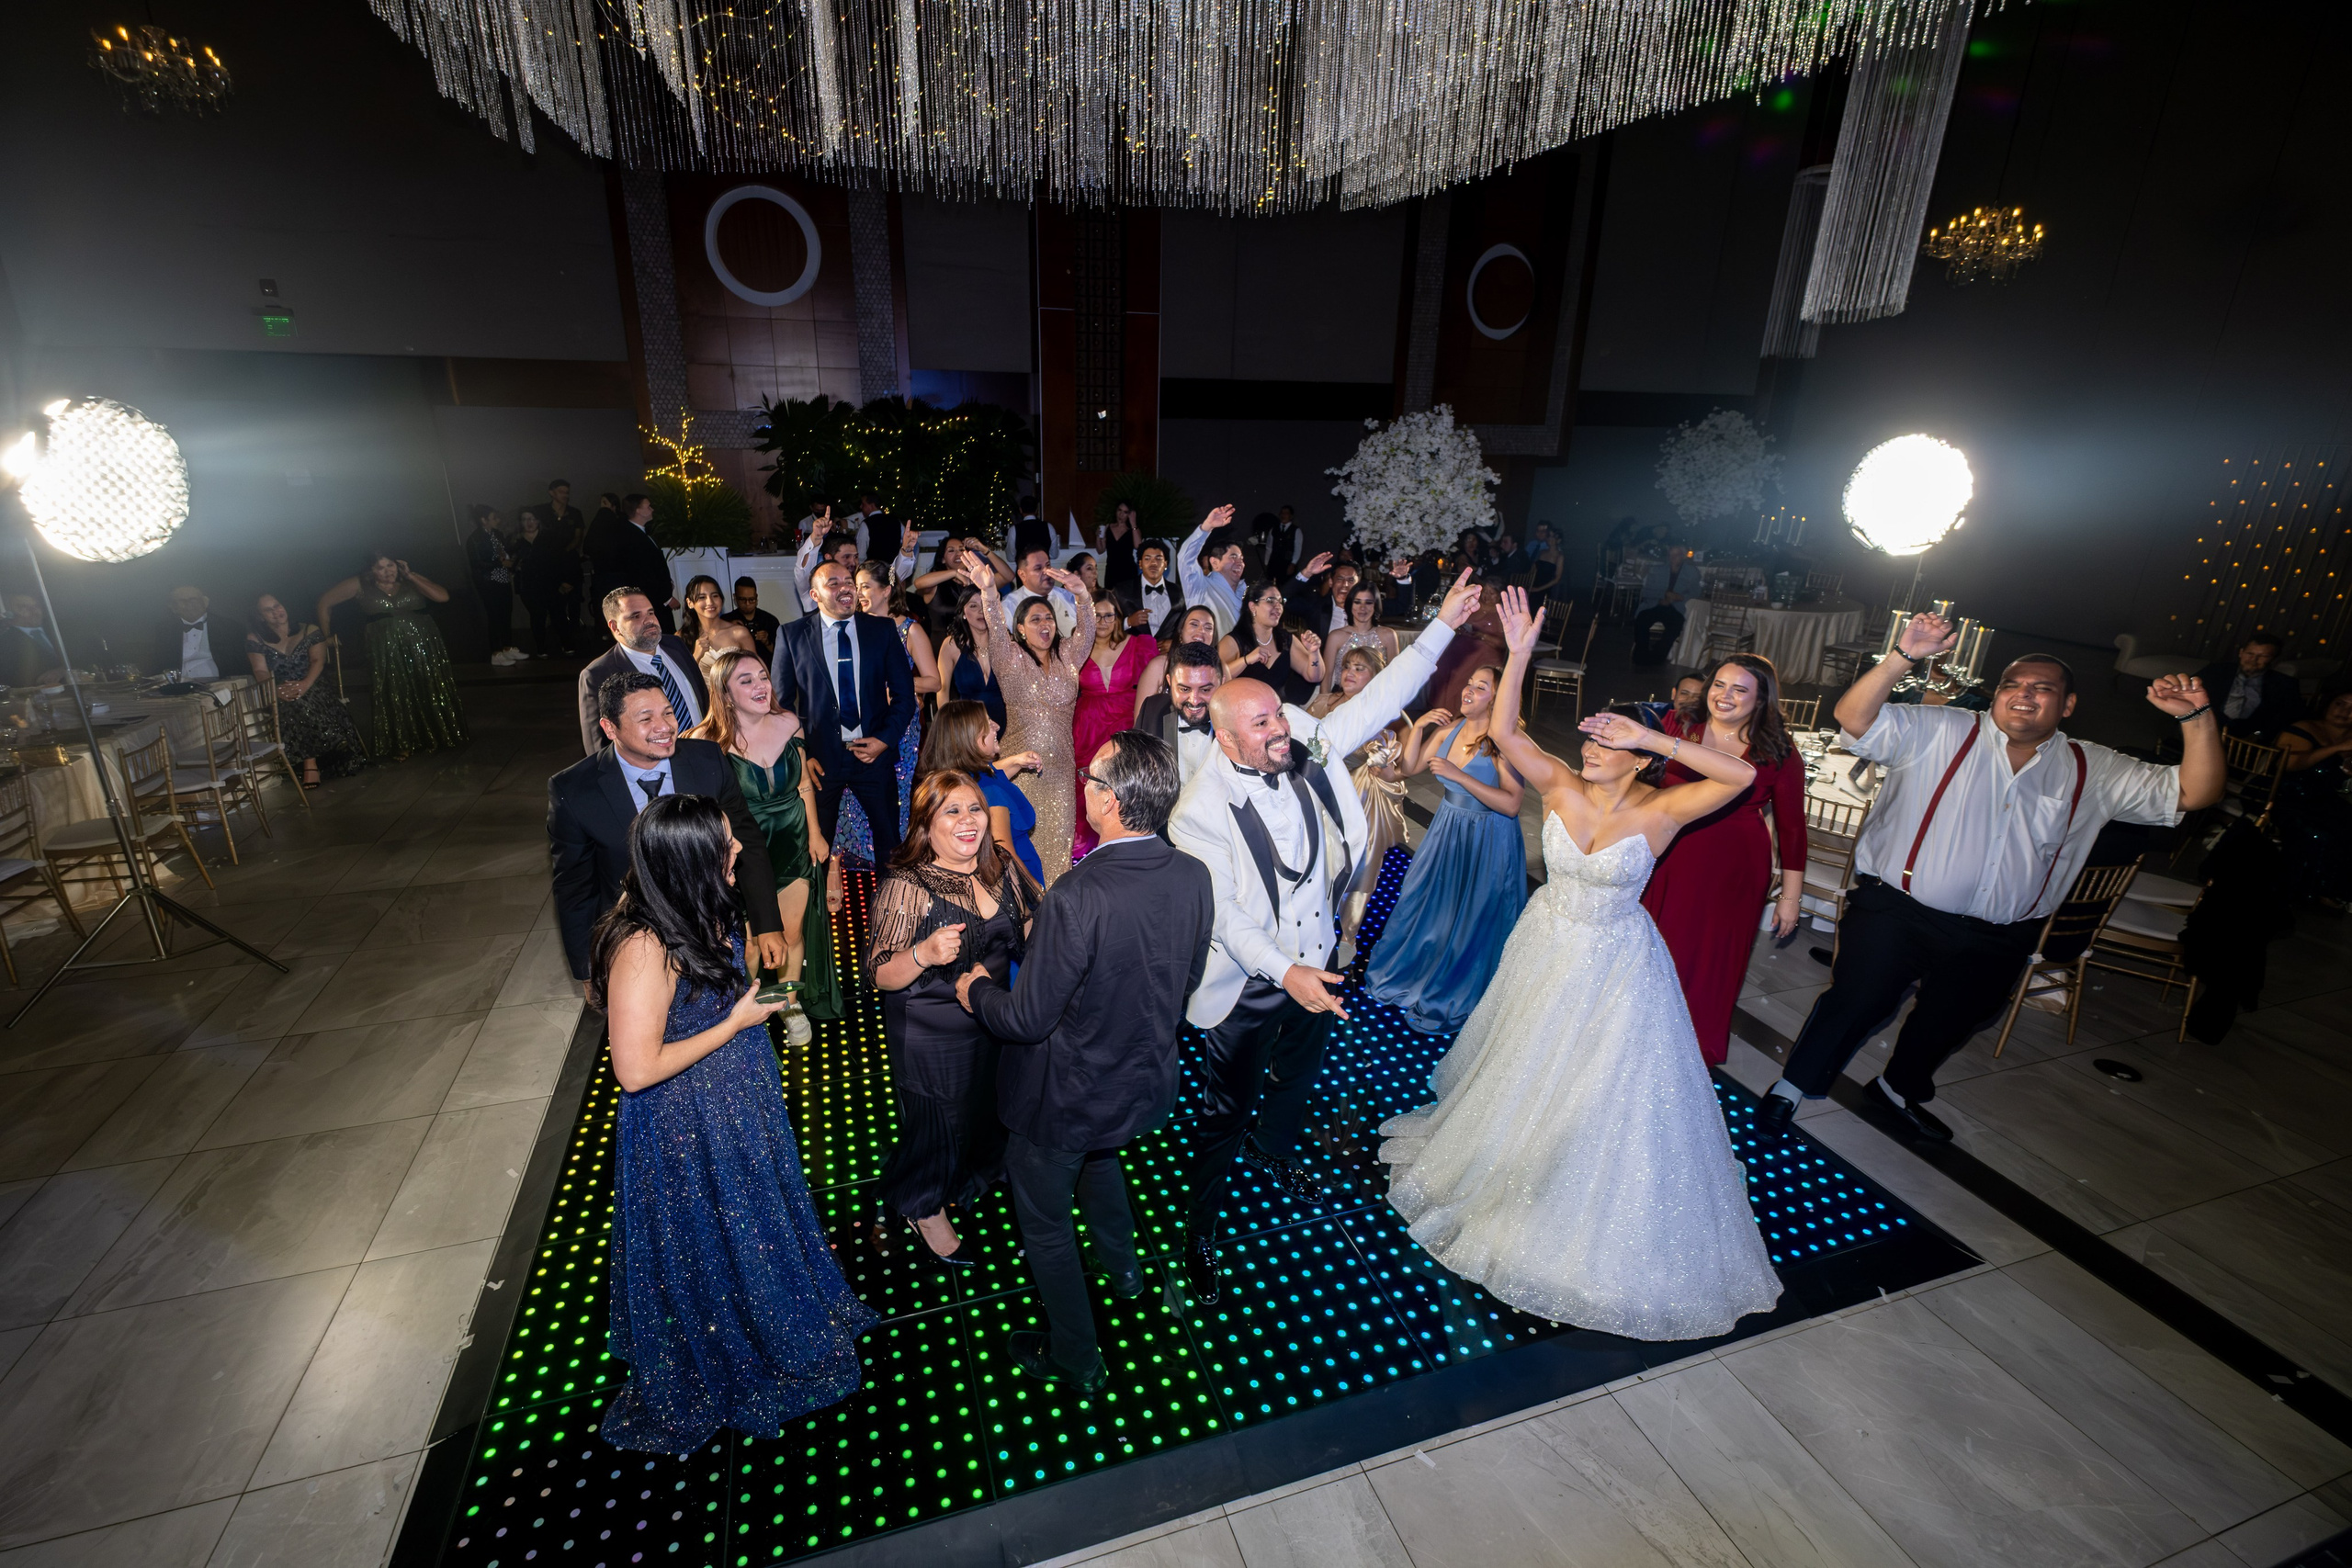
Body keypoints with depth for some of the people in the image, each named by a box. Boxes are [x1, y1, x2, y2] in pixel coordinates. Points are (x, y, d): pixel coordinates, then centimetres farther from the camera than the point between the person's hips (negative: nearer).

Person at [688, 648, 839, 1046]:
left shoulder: (788, 723, -6)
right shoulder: (708, 741, -19)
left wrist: (814, 833, 8)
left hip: (792, 846, 3)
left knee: (793, 931, 14)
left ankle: (792, 1005, 37)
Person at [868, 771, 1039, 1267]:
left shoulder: (1001, 870, -7)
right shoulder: (905, 886, -25)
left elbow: (1028, 935, 7)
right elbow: (879, 975, -24)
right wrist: (923, 954, -43)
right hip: (931, 1036, -6)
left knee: (989, 1109, 26)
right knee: (937, 1121, 15)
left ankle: (970, 1180, 59)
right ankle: (924, 1210, 47)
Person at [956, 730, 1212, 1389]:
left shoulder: (1077, 896, -36)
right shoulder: (1193, 877, -16)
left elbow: (1026, 1019, -26)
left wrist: (977, 989, -6)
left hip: (1065, 1098, -6)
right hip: (1144, 1080, 6)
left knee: (1044, 1222, 22)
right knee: (1098, 1157, 38)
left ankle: (1075, 1360, 43)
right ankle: (1122, 1266, 62)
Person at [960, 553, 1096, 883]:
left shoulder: (1067, 657, 10)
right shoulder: (1011, 658, 3)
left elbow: (1086, 630, -6)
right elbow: (996, 629, -14)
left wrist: (1082, 596, -27)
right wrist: (987, 591, -34)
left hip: (1060, 767, 2)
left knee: (1059, 837, 4)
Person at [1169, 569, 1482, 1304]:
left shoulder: (1303, 752, -11)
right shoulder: (1202, 810, -27)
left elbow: (1376, 702, -6)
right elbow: (1223, 914, -28)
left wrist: (1444, 623, -8)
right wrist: (1283, 971, -41)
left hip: (1314, 964, 6)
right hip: (1249, 980, -6)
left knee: (1298, 1073, 30)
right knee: (1227, 1109, 10)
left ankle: (1272, 1148, 62)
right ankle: (1198, 1231, 34)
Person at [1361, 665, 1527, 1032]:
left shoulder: (1502, 743, -23)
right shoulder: (1450, 728, -4)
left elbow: (1511, 804, -29)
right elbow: (1408, 768, 1)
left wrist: (1458, 775, -31)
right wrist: (1418, 726, -12)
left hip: (1487, 842, -6)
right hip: (1447, 828, 6)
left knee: (1471, 919, 10)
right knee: (1428, 902, 19)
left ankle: (1455, 999, 32)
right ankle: (1414, 972, 44)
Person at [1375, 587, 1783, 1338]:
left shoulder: (1658, 810, -21)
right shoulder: (1560, 785, -16)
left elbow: (1741, 775, -34)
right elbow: (1504, 731, -25)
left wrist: (1653, 737, -38)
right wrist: (1519, 655, -34)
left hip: (1614, 964, -2)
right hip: (1546, 945, 3)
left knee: (1606, 1091, 12)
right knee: (1524, 1070, 23)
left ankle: (1590, 1228, 39)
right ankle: (1502, 1169, 52)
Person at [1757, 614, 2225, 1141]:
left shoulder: (2093, 772, 5)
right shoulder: (1940, 733, -9)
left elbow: (2194, 793, 3)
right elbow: (1854, 718, -20)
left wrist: (2197, 718, -11)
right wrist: (1902, 657, -33)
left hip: (1996, 941, 5)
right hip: (1895, 912, -5)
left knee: (1947, 1024, 24)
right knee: (1853, 1004, 3)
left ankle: (1898, 1091, 49)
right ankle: (1792, 1085, 24)